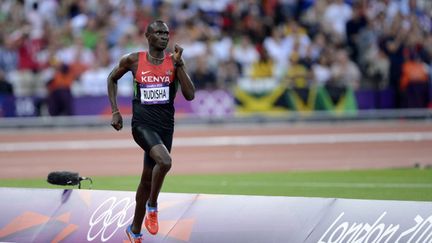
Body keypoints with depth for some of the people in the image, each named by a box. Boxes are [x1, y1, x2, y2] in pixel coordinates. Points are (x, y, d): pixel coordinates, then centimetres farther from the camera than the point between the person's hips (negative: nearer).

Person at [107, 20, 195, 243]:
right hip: (142, 123, -3)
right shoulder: (133, 60, -2)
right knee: (164, 161, -30)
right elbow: (112, 78, 15)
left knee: (148, 179, 12)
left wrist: (178, 64, -14)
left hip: (165, 126, 3)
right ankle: (152, 207, -8)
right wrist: (115, 111, 8)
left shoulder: (174, 62, 2)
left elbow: (190, 95, -7)